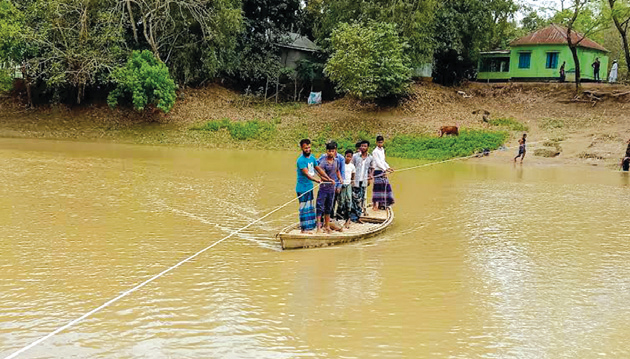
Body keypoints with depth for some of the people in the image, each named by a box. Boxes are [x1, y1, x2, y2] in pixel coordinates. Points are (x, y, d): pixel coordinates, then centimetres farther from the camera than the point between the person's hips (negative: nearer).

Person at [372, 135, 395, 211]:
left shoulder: (382, 150, 16)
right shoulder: (375, 151, -10)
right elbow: (378, 163, -17)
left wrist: (388, 168, 12)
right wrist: (385, 169, -23)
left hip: (383, 172, 8)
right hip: (378, 171, -8)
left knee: (384, 187, 8)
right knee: (377, 187, -9)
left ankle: (382, 204, 17)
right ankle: (375, 205, -6)